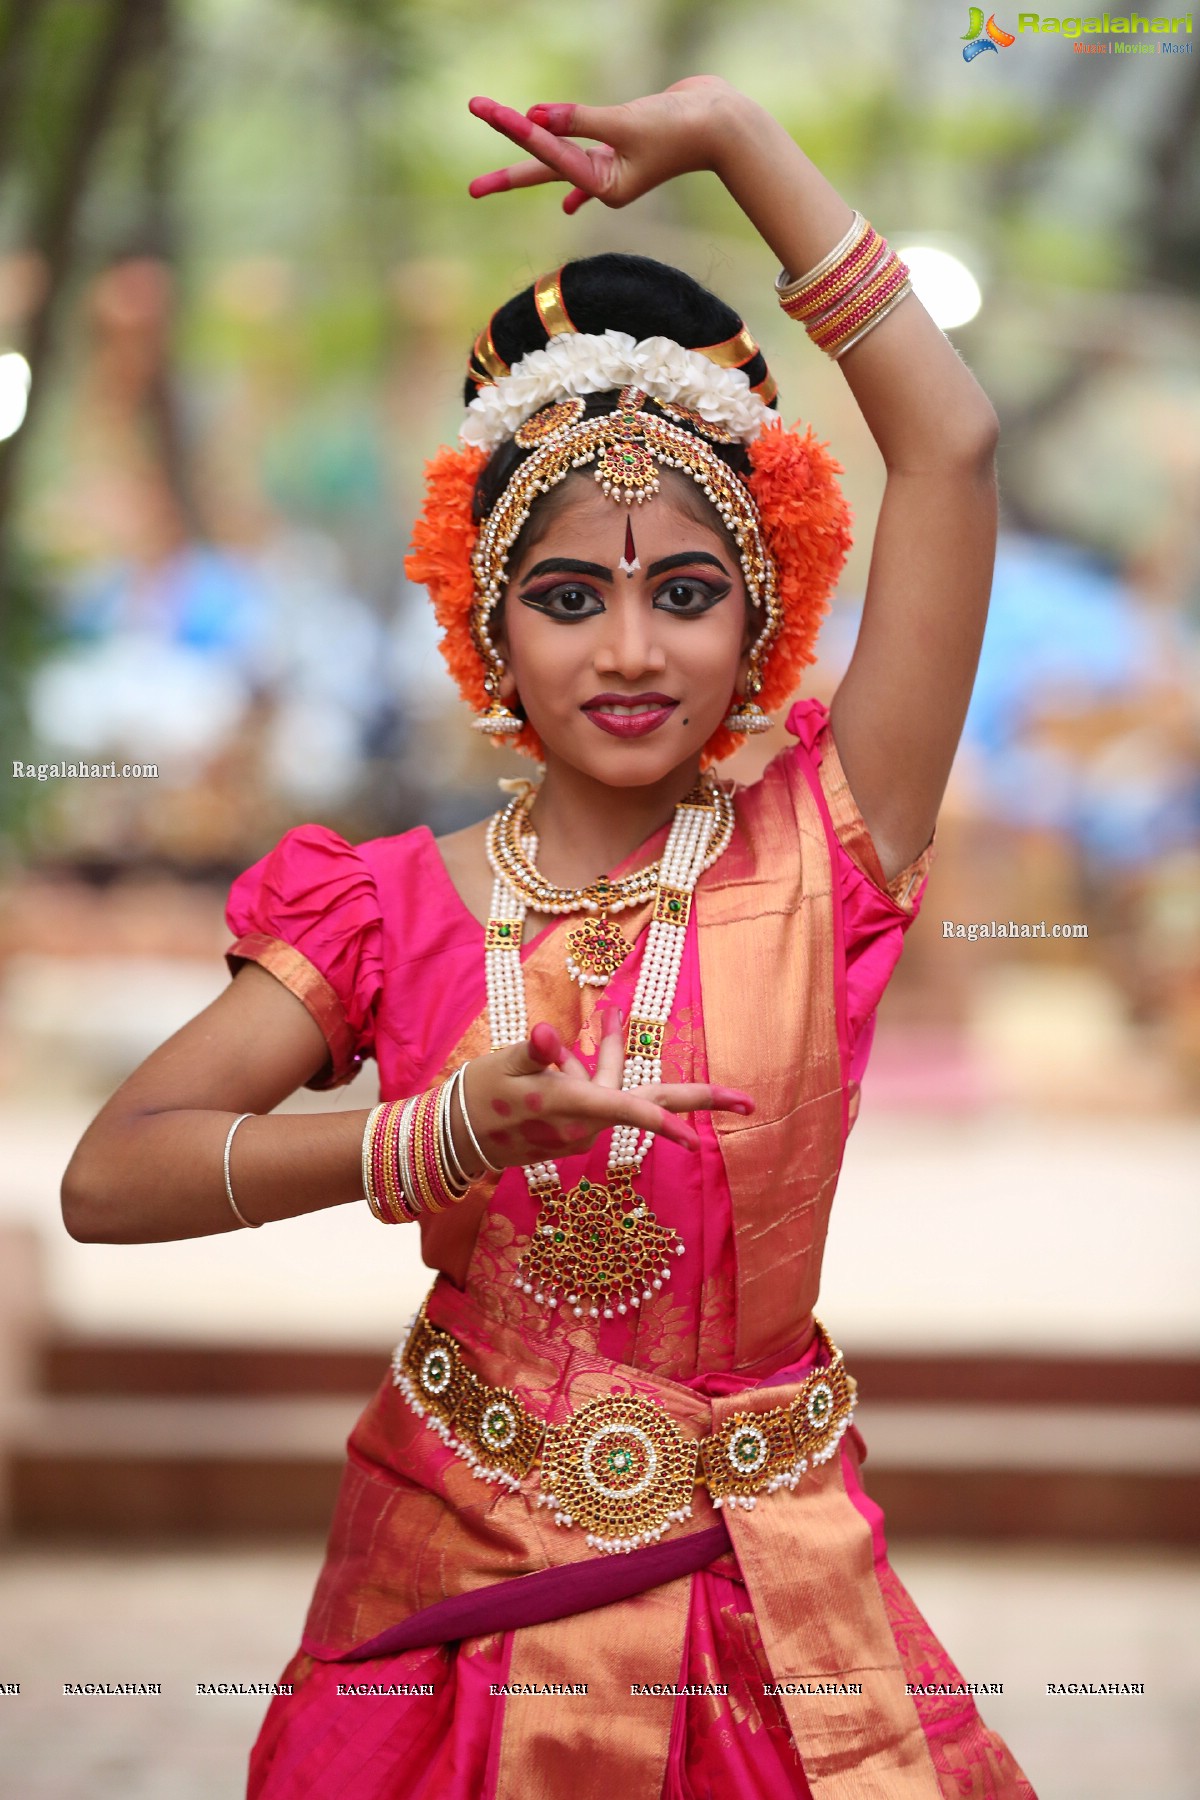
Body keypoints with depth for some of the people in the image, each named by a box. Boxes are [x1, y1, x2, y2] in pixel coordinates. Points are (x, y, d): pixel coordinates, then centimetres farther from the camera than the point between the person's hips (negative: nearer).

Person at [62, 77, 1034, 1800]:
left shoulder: (818, 857, -6)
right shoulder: (397, 908, -2)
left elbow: (950, 443, -12)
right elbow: (105, 1177, -11)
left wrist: (730, 134, -9)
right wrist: (433, 1144, -26)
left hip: (761, 1601, -1)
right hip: (459, 1582, 1)